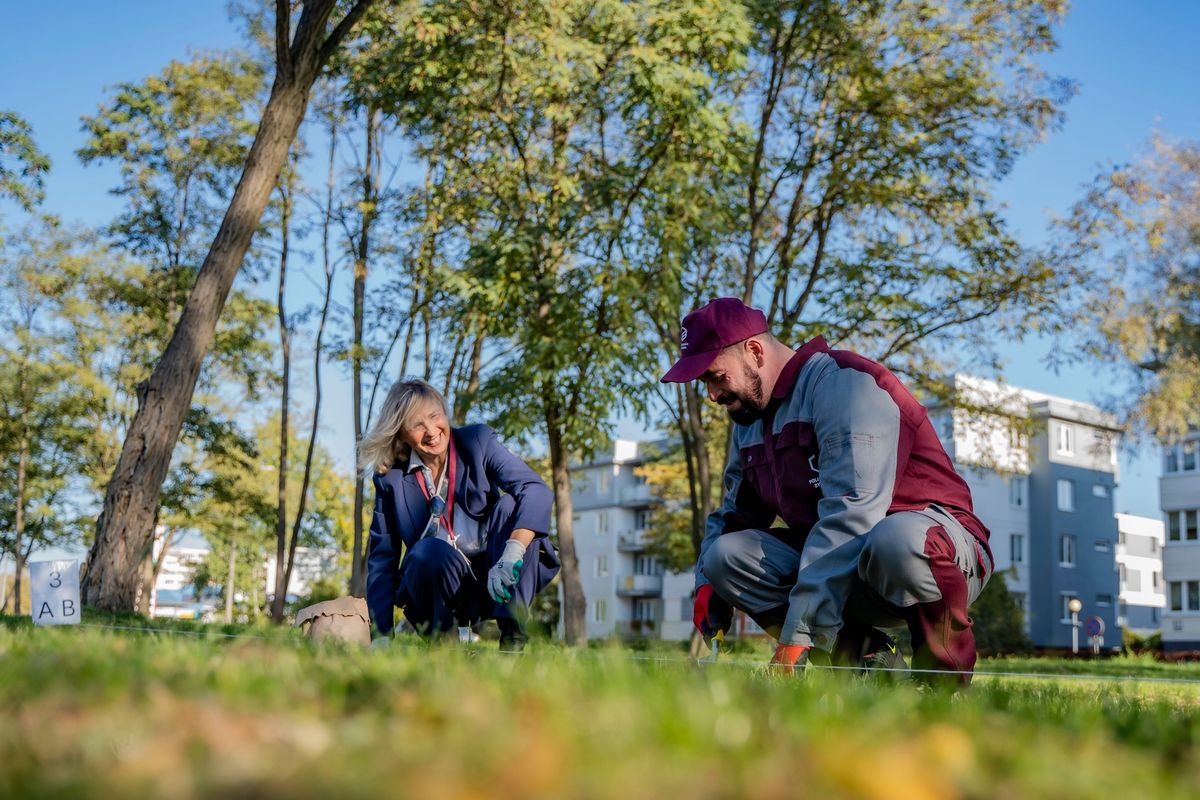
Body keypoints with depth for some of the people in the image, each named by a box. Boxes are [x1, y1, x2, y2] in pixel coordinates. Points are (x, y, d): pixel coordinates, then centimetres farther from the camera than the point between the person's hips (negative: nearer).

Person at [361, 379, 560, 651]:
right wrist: (382, 635, -8)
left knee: (511, 504, -26)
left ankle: (512, 635, -26)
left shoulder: (477, 442, -6)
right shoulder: (391, 478, -1)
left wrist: (512, 553, -38)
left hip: (497, 583, 1)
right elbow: (381, 558, 1)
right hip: (440, 588, 0)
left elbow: (536, 490, -21)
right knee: (429, 550, -33)